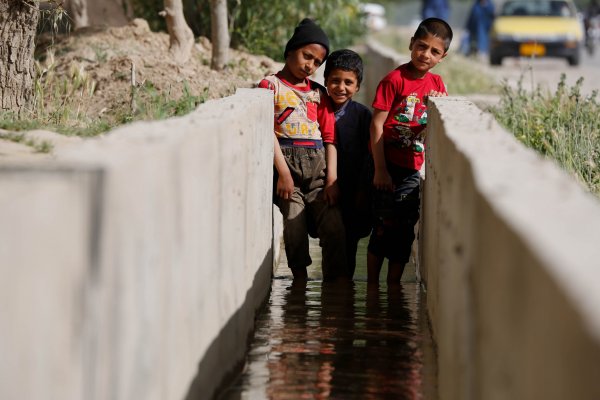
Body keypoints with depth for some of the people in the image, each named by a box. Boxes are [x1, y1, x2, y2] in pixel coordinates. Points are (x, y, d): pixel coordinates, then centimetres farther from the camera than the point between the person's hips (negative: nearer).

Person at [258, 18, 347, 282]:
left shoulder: (318, 93, 22)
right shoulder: (271, 86, 7)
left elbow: (329, 138, 16)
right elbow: (268, 131, -3)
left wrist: (332, 178, 3)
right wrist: (283, 172, -12)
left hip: (318, 163, 4)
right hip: (287, 160, -4)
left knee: (334, 228, -9)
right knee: (295, 225, -16)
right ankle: (300, 280, -7)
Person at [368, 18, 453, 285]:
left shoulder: (436, 84, 7)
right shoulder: (395, 79, -10)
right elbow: (377, 125, -12)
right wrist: (380, 169, -16)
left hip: (413, 169, 5)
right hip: (388, 165, -5)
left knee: (405, 231, 8)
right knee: (384, 227, -3)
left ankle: (394, 288, 17)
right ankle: (372, 286, 7)